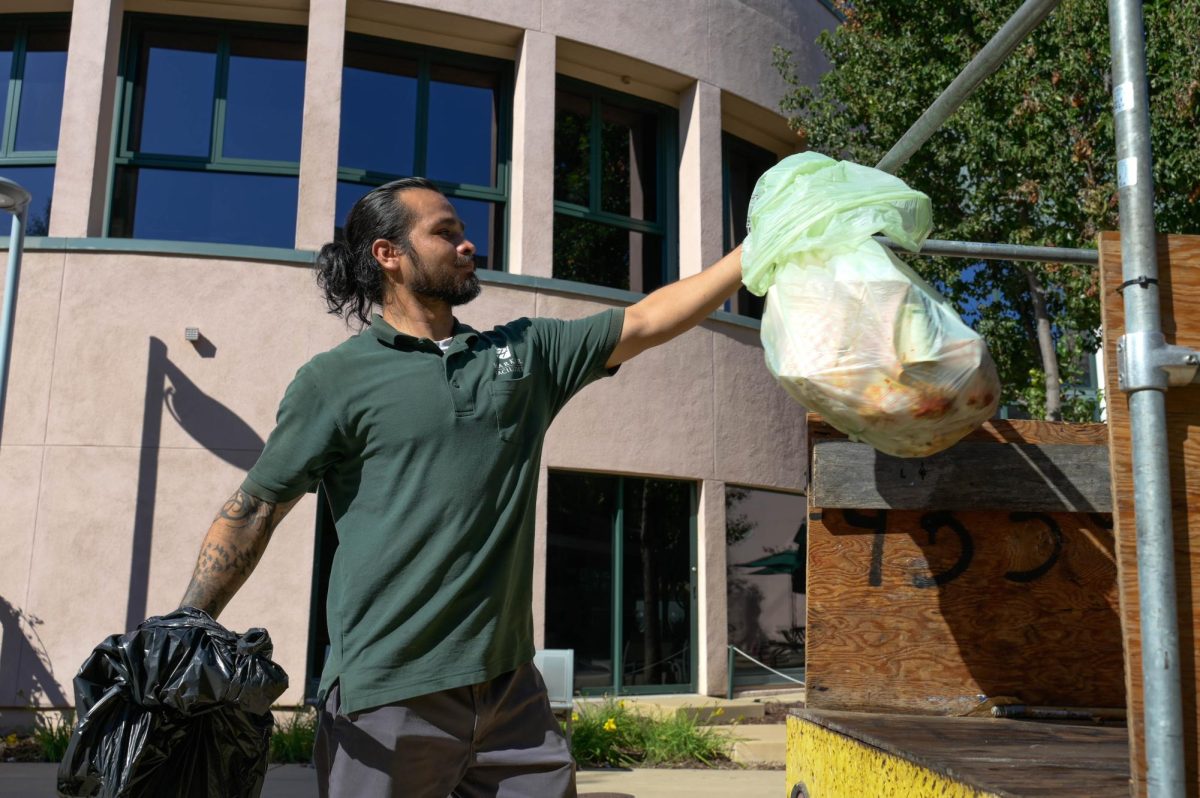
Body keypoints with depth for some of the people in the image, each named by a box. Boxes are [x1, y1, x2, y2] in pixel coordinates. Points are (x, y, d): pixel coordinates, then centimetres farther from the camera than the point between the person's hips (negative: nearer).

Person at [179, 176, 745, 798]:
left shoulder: (524, 352, 11)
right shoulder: (335, 380, -1)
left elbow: (647, 321, 10)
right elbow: (253, 511, 0)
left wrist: (750, 253, 7)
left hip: (511, 688, 4)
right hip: (388, 699, -4)